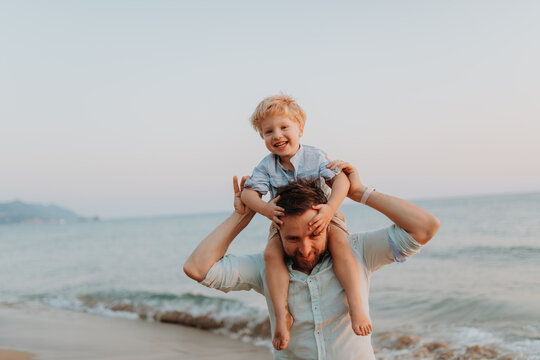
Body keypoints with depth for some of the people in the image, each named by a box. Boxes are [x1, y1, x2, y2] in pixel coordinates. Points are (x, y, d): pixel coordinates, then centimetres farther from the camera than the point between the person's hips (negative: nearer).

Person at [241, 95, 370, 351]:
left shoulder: (316, 157, -7)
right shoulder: (266, 167, -2)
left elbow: (341, 179, -16)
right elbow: (248, 192, -5)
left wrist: (330, 208, -34)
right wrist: (265, 209, -28)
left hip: (321, 217, -1)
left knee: (340, 241, -32)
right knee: (271, 253, -27)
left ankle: (356, 305, -34)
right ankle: (283, 315, -25)